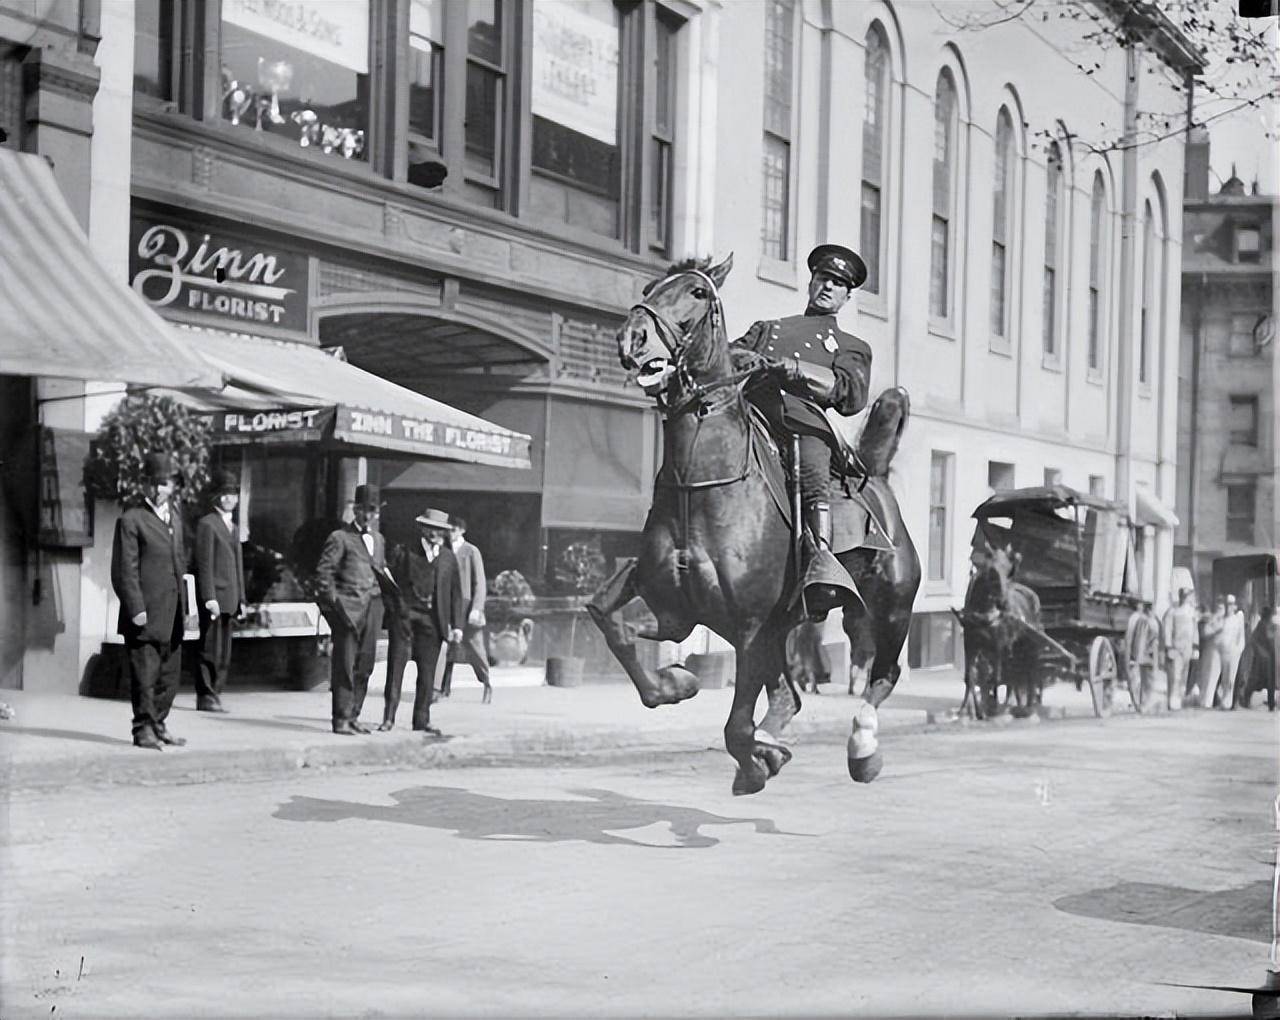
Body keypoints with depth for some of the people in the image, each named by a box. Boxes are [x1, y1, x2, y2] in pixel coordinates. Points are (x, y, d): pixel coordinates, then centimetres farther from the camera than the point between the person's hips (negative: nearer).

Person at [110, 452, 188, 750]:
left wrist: (185, 605, 15)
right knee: (144, 675, -3)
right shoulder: (131, 520, -6)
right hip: (145, 616, -7)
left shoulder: (175, 517, 16)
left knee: (169, 676, 12)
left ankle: (158, 725, 22)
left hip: (172, 616, 7)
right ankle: (144, 729, 4)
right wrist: (136, 609, -17)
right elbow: (125, 570, -10)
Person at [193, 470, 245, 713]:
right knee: (210, 649, -6)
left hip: (229, 599, 8)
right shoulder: (207, 524, -5)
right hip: (213, 596, -8)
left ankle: (215, 694, 13)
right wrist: (209, 597, -18)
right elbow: (204, 563, -12)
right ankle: (205, 697, -1)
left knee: (224, 653, 9)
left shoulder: (234, 527, 20)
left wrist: (241, 599, 17)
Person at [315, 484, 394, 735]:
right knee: (344, 665, -6)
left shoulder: (379, 540, 19)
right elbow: (323, 572, -5)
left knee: (365, 665, 5)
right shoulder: (340, 538, -2)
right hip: (348, 607, -6)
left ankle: (353, 716, 13)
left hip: (372, 608, 6)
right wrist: (333, 601, -11)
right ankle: (341, 719, -3)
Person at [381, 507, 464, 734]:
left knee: (427, 671, 3)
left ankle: (421, 719, 10)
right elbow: (393, 584, 3)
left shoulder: (448, 558, 13)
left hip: (433, 620, 2)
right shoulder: (405, 552, 4)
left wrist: (457, 625, 7)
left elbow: (455, 593, 13)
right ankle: (389, 716, -3)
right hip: (406, 615, -2)